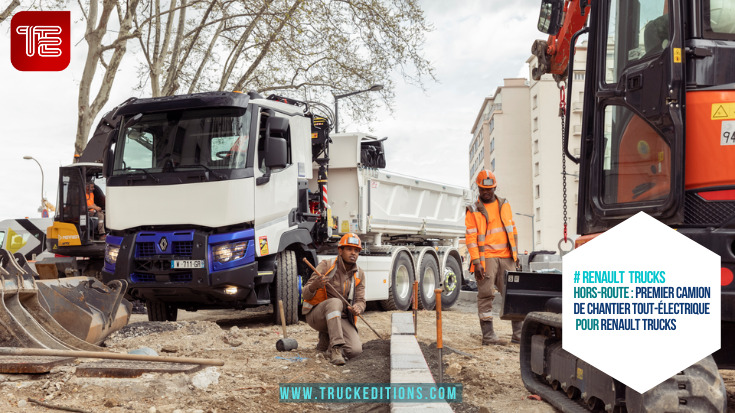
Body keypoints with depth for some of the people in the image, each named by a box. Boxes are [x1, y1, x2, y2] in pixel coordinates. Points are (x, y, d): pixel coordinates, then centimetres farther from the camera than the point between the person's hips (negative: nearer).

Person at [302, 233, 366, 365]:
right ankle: (336, 348, -35)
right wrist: (314, 285, -37)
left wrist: (357, 308, -25)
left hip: (341, 319, 4)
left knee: (355, 350, -20)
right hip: (317, 315, -4)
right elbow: (306, 295, -12)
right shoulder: (326, 266, -9)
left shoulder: (359, 275, 5)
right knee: (335, 302, -38)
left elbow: (361, 301, 1)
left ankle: (325, 338, 10)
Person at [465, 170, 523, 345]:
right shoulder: (473, 210, 2)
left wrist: (515, 253, 11)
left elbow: (512, 230, 18)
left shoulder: (504, 205, 15)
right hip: (486, 257, -4)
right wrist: (476, 262, -12)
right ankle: (488, 335, -2)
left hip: (506, 258, 4)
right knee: (486, 295, -4)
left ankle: (518, 333, 7)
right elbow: (471, 237, -4)